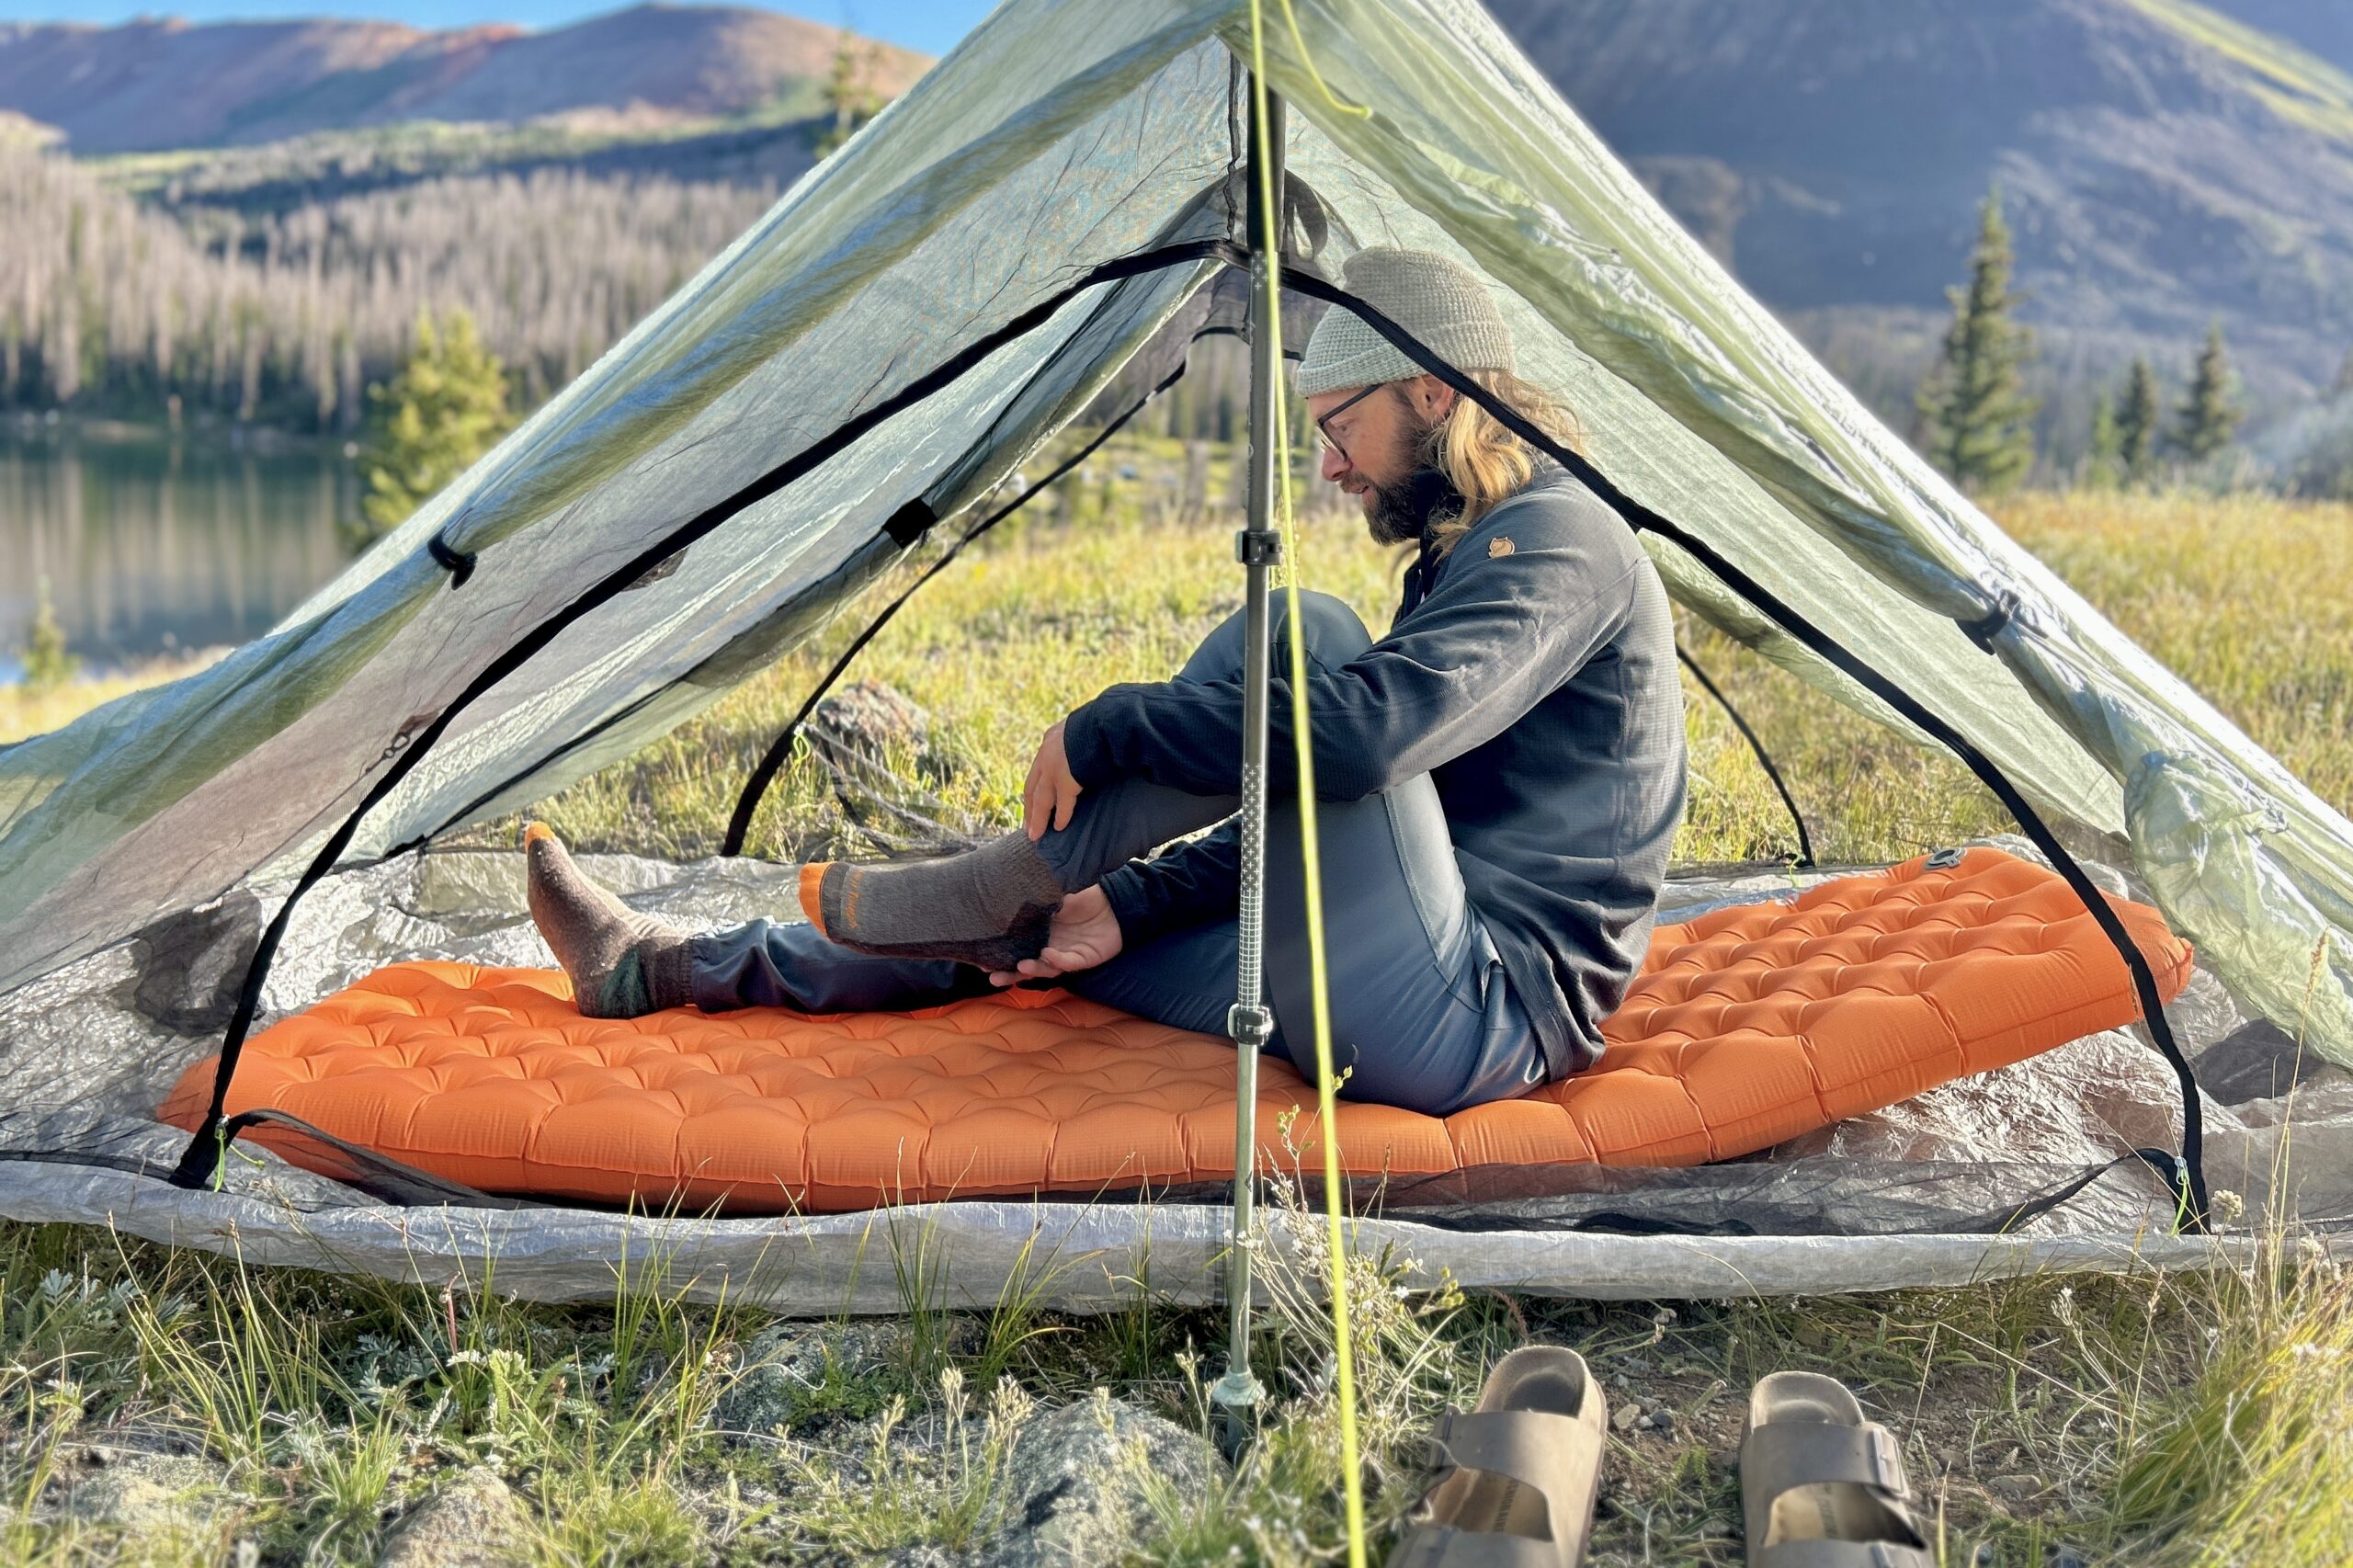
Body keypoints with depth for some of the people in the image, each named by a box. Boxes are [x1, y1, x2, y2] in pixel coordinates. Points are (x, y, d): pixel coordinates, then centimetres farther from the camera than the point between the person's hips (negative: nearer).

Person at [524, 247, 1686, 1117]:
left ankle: (991, 887, -7)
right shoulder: (1469, 558, 20)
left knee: (1296, 635, -20)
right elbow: (1302, 825, 20)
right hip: (1463, 1017, 10)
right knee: (1045, 927, 10)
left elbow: (1367, 728, -30)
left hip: (1479, 1022, -10)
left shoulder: (1558, 544, -12)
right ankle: (659, 969, 19)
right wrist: (1134, 905, 9)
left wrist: (1101, 733, -19)